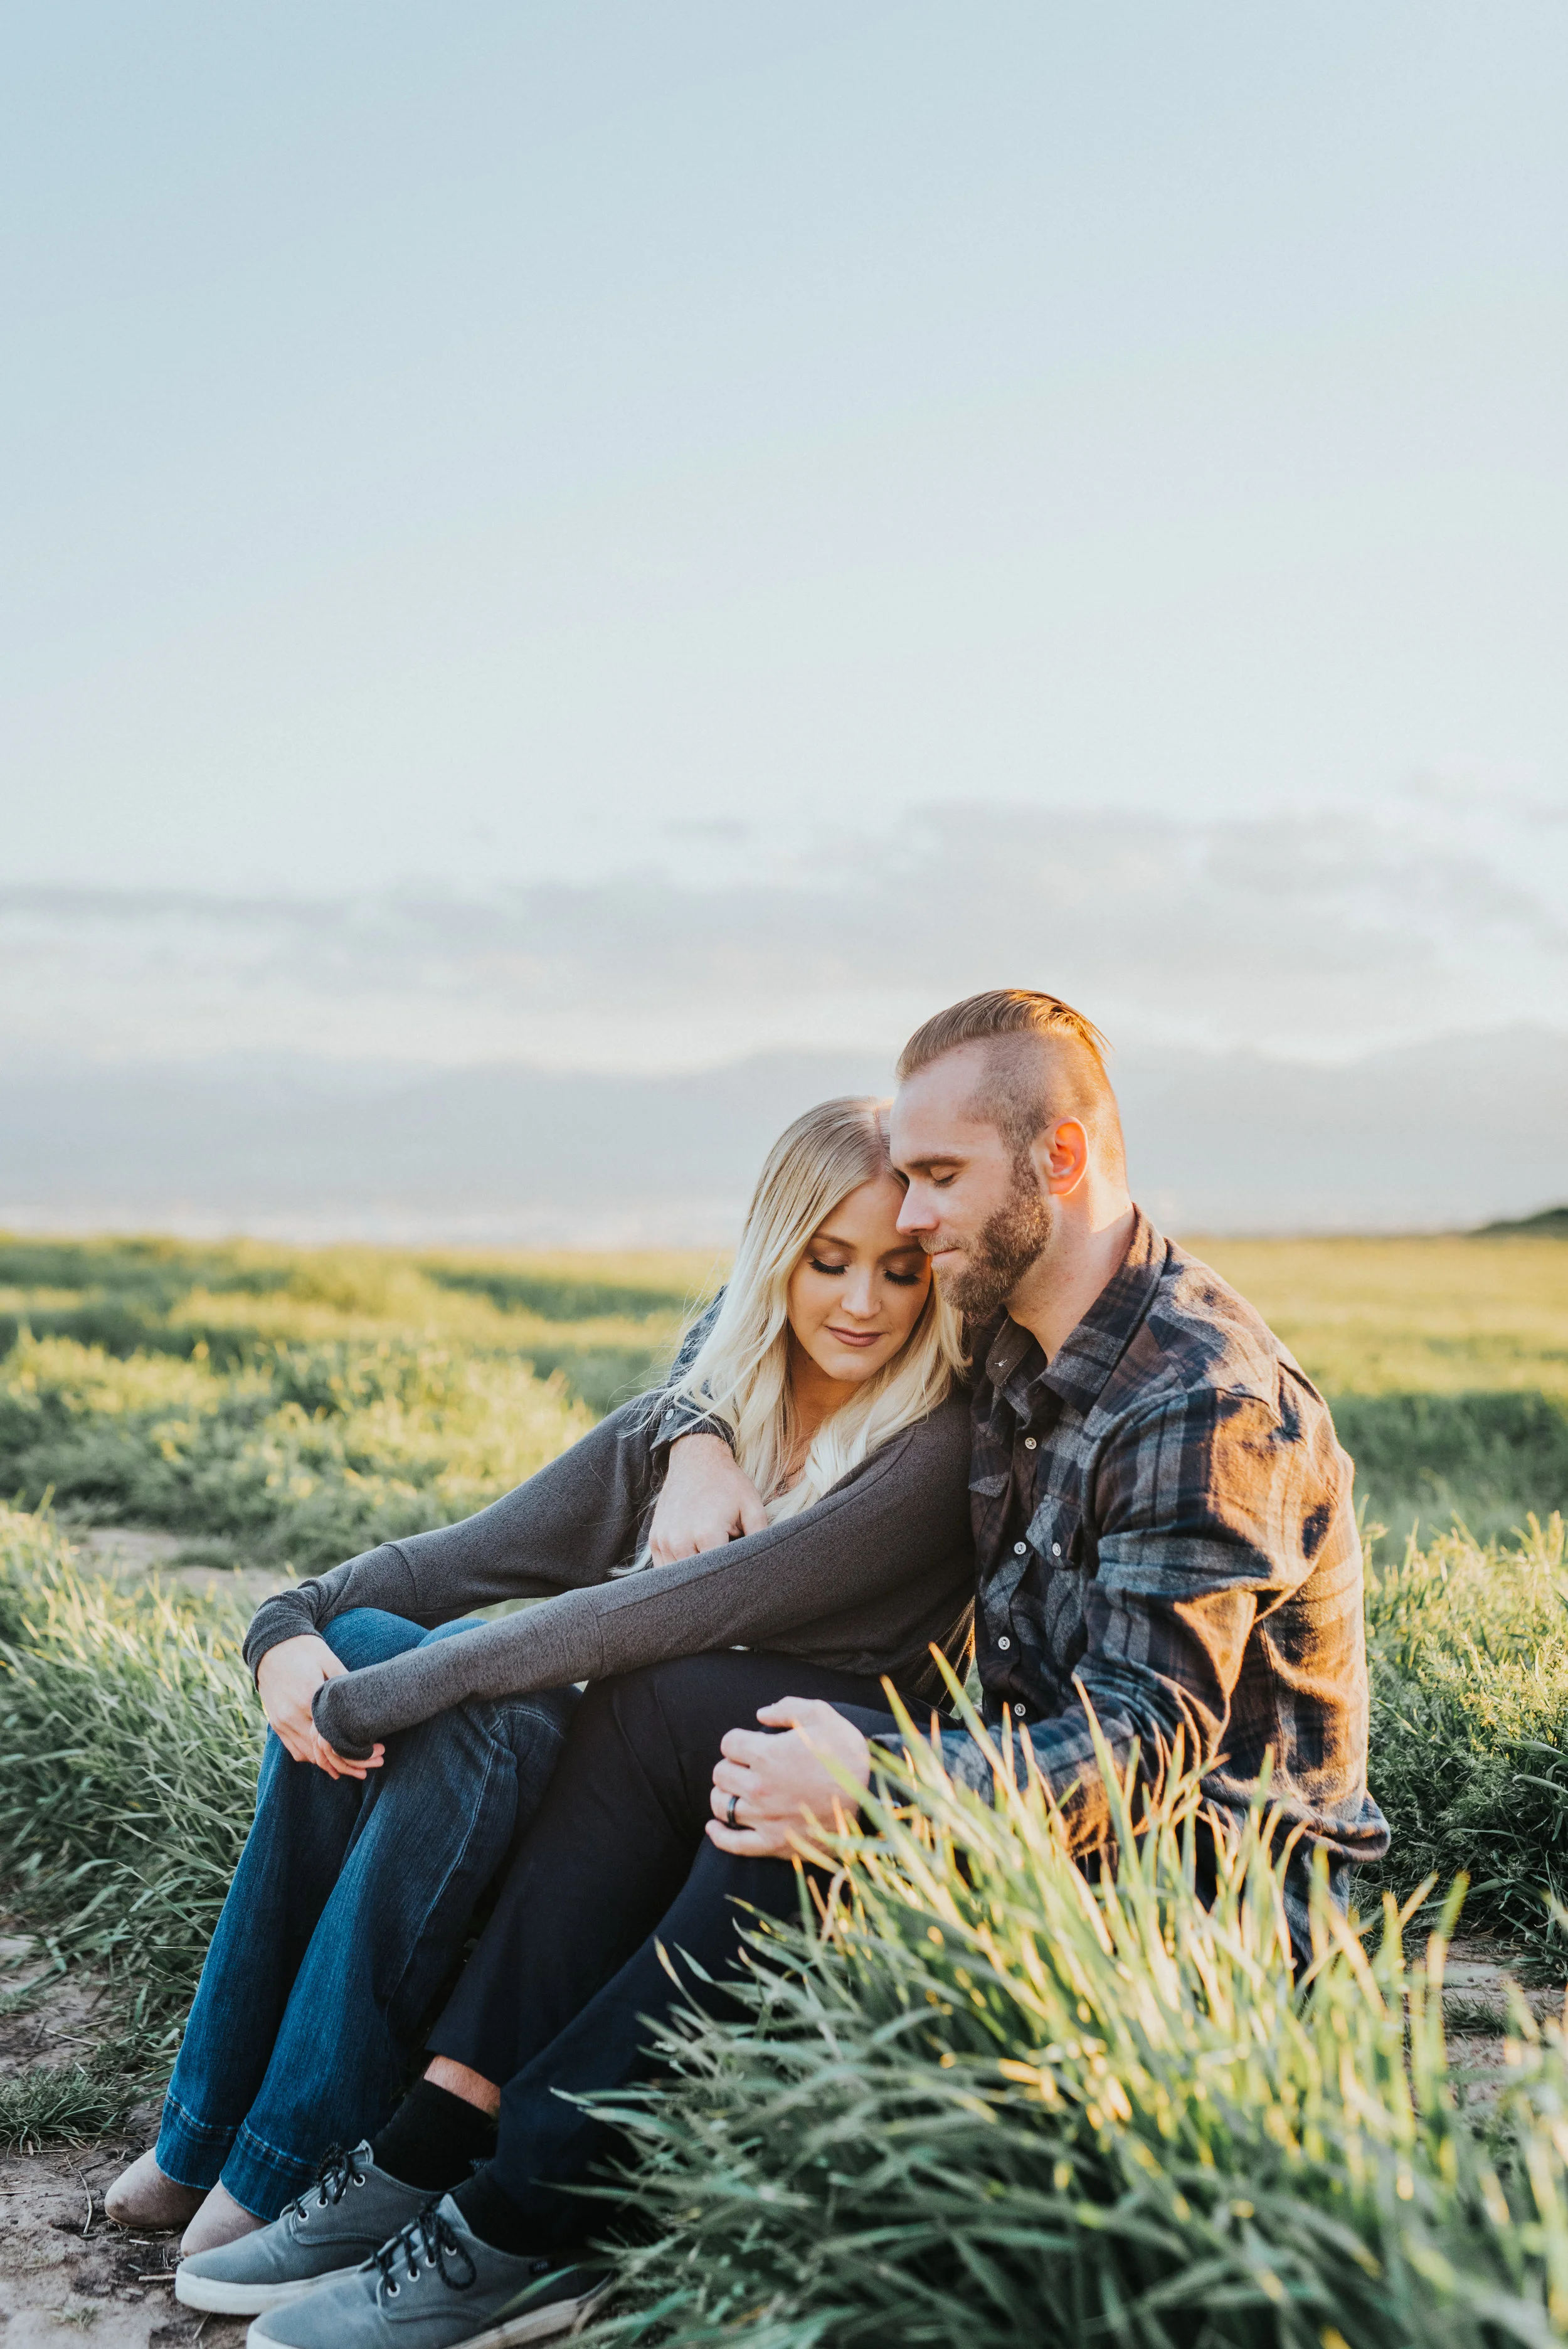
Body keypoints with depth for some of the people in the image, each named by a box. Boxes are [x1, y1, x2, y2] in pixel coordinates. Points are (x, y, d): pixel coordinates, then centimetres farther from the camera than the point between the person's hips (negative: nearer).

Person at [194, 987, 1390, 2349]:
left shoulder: (1208, 1402, -21)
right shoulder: (1009, 1338, 6)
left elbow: (1146, 1741, -28)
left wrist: (874, 1789, -41)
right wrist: (703, 1438, 0)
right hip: (1036, 1774, 9)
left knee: (795, 1817, -31)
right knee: (659, 1704, -6)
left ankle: (527, 2226, -19)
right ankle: (440, 2144, -12)